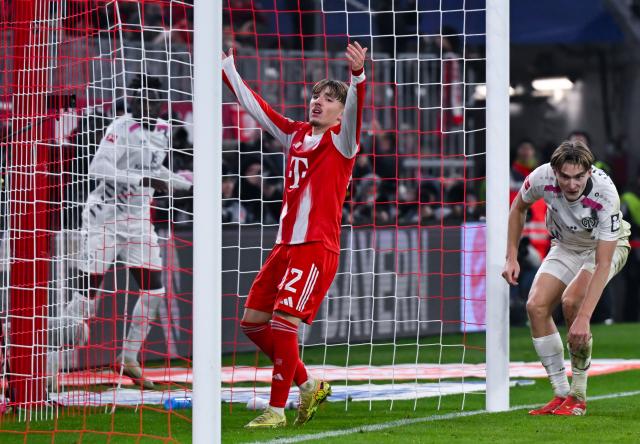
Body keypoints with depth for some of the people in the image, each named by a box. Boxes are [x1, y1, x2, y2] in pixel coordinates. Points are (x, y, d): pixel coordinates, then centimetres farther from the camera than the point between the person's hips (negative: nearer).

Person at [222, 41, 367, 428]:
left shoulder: (342, 139, -3)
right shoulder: (296, 134, 15)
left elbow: (354, 111, -24)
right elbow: (255, 106, 22)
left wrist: (358, 77, -42)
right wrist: (227, 65, 21)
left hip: (317, 247, -8)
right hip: (286, 244, 8)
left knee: (282, 321, -15)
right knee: (253, 322, 8)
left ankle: (277, 410, -6)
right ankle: (308, 385, 22)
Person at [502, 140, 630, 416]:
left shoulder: (605, 195, -38)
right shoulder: (542, 177, -28)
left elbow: (603, 265, -39)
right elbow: (519, 207, -2)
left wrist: (584, 317, -44)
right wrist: (511, 256, -5)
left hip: (607, 246, -4)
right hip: (566, 245, 4)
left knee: (572, 300, -28)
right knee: (536, 305, -16)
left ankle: (578, 397, -15)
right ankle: (561, 394, -5)